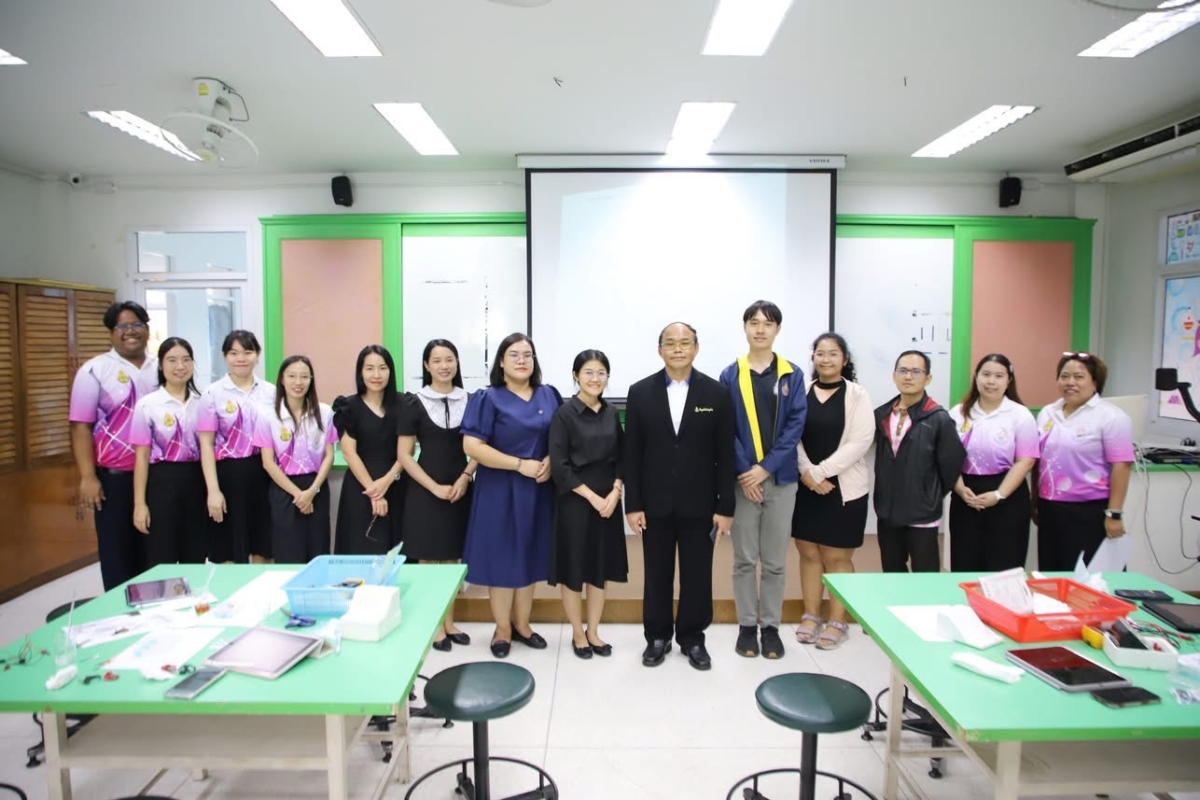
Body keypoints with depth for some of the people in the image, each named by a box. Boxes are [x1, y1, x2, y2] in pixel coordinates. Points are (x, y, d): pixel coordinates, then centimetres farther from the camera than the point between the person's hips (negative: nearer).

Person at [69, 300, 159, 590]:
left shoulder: (160, 369, 8)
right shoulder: (95, 370, -4)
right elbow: (81, 427, -8)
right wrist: (88, 477, -14)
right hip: (114, 477, -4)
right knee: (118, 551, 7)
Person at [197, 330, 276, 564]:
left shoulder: (271, 392, 6)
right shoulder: (213, 394, -1)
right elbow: (206, 444, -3)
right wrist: (213, 490, -9)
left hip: (263, 472, 2)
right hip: (229, 474, -2)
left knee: (263, 550, 10)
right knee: (229, 552, 5)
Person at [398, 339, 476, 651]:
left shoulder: (469, 401, 3)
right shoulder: (414, 403, -3)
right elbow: (404, 455, -5)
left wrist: (464, 478, -7)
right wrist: (435, 487, -12)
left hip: (460, 490, 3)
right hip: (425, 491, -2)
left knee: (452, 558, 10)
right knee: (429, 559, 3)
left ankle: (449, 622, 23)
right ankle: (435, 626, 16)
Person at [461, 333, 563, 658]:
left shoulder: (549, 396, 6)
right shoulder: (488, 399, -6)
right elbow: (472, 446, -14)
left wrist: (551, 461, -10)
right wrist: (520, 464, -17)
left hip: (538, 490, 4)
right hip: (499, 491, -4)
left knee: (529, 557, 12)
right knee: (502, 557, 4)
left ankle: (522, 625, 28)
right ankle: (502, 629, 21)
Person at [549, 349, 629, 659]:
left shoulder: (612, 413, 6)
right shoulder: (564, 414, -8)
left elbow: (621, 458, 8)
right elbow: (559, 466, -12)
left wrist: (614, 494, -7)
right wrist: (592, 497, -14)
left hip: (608, 502, 5)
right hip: (575, 502, -4)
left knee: (601, 568, 11)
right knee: (574, 569, 5)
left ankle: (593, 632, 25)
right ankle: (577, 634, 21)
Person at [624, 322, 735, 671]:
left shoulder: (717, 393, -1)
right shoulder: (640, 392, 0)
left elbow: (725, 455, -1)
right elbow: (632, 454, 0)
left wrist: (725, 507, -4)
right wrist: (632, 505, -4)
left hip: (699, 503, 0)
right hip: (655, 503, 1)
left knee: (697, 575, 9)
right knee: (657, 574, 11)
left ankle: (693, 638, 26)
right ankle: (657, 636, 27)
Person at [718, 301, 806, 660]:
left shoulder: (792, 375, 3)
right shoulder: (730, 375, 1)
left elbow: (796, 425, -3)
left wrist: (766, 468, -12)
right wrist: (744, 472, -12)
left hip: (780, 477, 1)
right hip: (743, 478, 0)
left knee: (775, 559, 8)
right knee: (745, 558, 7)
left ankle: (771, 626, 21)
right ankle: (747, 626, 19)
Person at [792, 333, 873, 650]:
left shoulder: (857, 394, -3)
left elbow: (860, 441, -11)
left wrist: (820, 471, -15)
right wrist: (807, 473, -13)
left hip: (844, 488, -3)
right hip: (806, 487, 3)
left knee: (836, 557, 4)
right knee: (808, 553, 10)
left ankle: (838, 621, 17)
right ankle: (811, 616, 23)